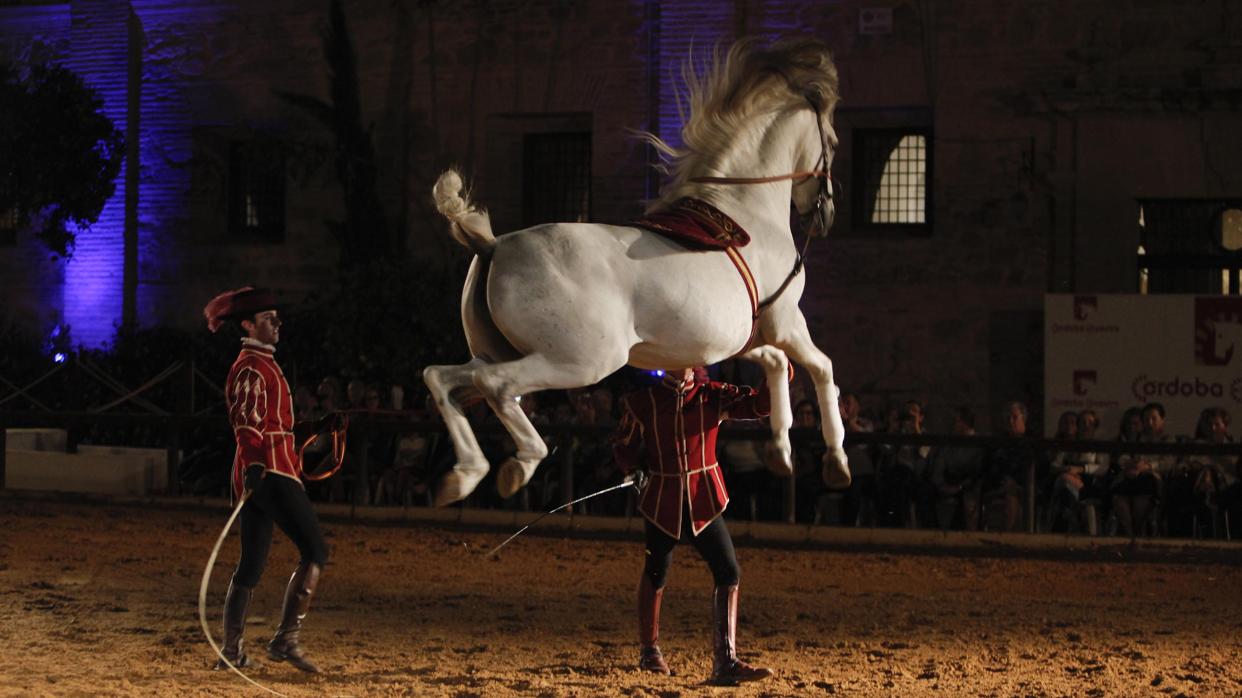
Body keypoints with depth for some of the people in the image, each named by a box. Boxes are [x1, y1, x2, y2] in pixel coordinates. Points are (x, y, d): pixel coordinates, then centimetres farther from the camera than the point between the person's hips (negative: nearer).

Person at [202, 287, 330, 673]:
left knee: (251, 564, 11)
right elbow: (246, 423, -23)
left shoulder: (261, 363, 21)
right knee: (315, 550, -11)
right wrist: (253, 467, -36)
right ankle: (287, 638, -15)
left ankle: (231, 651, 13)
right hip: (270, 470, -10)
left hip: (259, 473, 10)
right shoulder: (252, 367, -10)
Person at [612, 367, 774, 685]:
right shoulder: (642, 402, -3)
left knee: (729, 573, -10)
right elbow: (622, 444, 9)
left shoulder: (713, 395, -3)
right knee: (655, 574, 12)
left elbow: (758, 404, -14)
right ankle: (649, 651, 32)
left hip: (703, 501, 1)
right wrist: (635, 468, -11)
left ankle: (725, 662, -10)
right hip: (662, 500, -1)